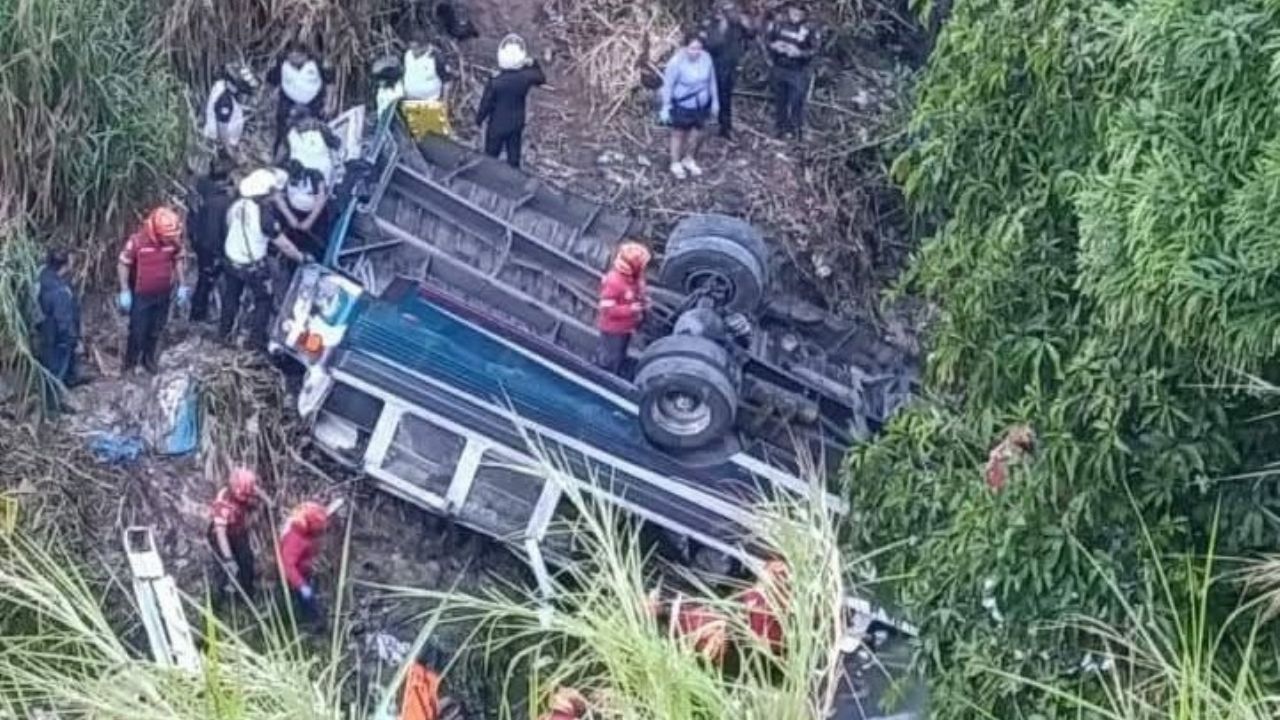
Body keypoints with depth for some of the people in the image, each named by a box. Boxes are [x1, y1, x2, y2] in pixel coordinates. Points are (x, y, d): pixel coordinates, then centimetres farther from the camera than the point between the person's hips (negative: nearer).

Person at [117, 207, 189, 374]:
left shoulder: (174, 240, -13)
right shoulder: (137, 241, -24)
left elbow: (179, 260, 6)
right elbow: (123, 265, -14)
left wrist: (181, 285, 5)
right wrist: (125, 291, -13)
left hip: (163, 294, 4)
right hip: (141, 295, -4)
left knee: (156, 330, 18)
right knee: (138, 331, 6)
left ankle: (149, 359, 38)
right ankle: (130, 364, 26)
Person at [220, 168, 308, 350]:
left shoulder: (237, 205, -12)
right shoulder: (264, 215, -29)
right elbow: (283, 245, -21)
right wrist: (302, 257, -7)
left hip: (231, 259, 6)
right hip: (253, 266, -6)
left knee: (231, 296, 25)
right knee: (263, 301, 15)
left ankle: (225, 333, 39)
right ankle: (256, 339, 19)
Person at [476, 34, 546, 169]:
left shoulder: (495, 82, -28)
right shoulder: (526, 77, -20)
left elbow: (486, 104, -14)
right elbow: (541, 78, 5)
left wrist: (479, 119, 4)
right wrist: (533, 64, 11)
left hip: (497, 126, -3)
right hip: (516, 125, 3)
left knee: (490, 159, 16)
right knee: (514, 159, 18)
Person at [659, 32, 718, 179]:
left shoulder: (706, 58, -15)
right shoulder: (676, 62, -27)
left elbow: (711, 80, 1)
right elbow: (668, 86, -16)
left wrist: (715, 101, 9)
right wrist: (666, 108, -11)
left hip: (701, 105, 4)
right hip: (681, 106, -4)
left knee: (696, 134, 20)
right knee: (679, 134, 16)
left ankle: (688, 160, 46)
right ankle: (676, 164, 39)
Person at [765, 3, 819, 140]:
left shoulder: (808, 31, -8)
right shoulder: (779, 25, 3)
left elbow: (814, 50, -13)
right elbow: (767, 39, 11)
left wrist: (799, 53, -28)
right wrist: (773, 45, -11)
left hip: (797, 72, -4)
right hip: (779, 69, 4)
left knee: (796, 102, -7)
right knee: (780, 100, 12)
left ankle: (797, 131, 2)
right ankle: (781, 129, 25)